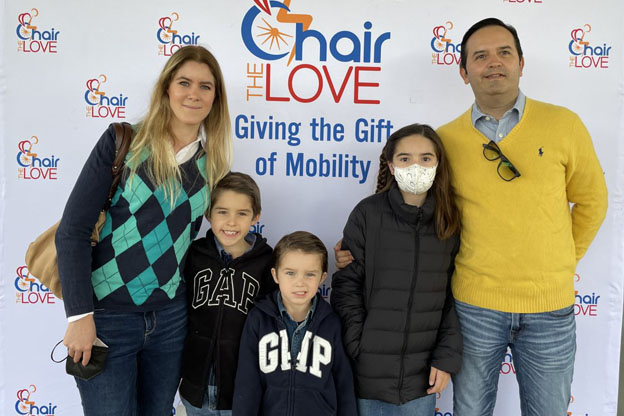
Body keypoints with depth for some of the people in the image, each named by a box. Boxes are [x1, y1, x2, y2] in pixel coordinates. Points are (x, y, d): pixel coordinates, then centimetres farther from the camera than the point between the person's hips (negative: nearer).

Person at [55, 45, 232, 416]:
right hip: (107, 315, -4)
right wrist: (79, 314, -15)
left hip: (170, 317, 4)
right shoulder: (123, 141, -9)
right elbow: (73, 229, -11)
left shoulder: (214, 163, 2)